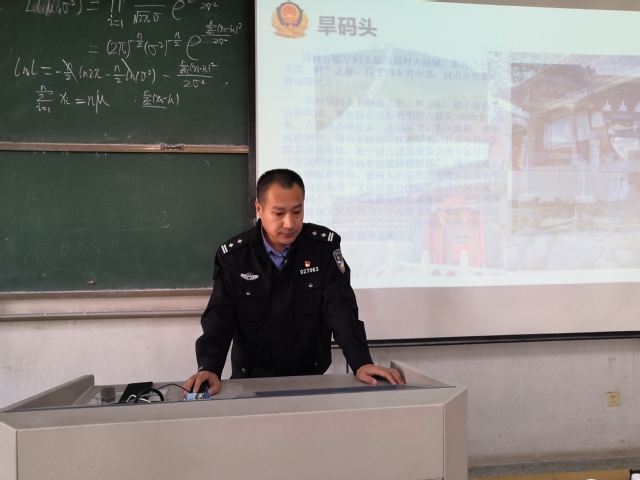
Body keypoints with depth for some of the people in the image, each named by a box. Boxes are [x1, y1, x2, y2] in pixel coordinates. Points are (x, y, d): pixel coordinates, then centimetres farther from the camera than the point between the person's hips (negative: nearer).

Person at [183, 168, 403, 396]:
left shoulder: (324, 246, -6)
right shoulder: (232, 256, -5)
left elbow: (341, 310, -10)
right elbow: (219, 318, -10)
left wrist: (361, 363, -24)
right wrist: (209, 368, -28)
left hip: (311, 379, 0)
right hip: (251, 381, 1)